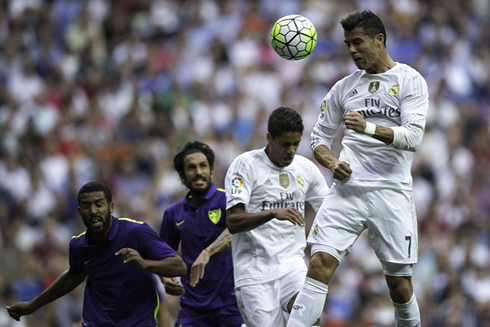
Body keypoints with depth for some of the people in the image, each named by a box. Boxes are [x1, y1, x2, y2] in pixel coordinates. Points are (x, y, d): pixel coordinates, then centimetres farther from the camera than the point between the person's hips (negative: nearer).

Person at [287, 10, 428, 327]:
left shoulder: (410, 80, 1)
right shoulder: (344, 87, 14)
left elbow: (413, 136, -12)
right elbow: (320, 136, 20)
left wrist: (369, 128, -28)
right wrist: (332, 163, -2)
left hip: (391, 191, -3)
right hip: (347, 190, 3)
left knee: (400, 286, 0)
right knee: (320, 265, -14)